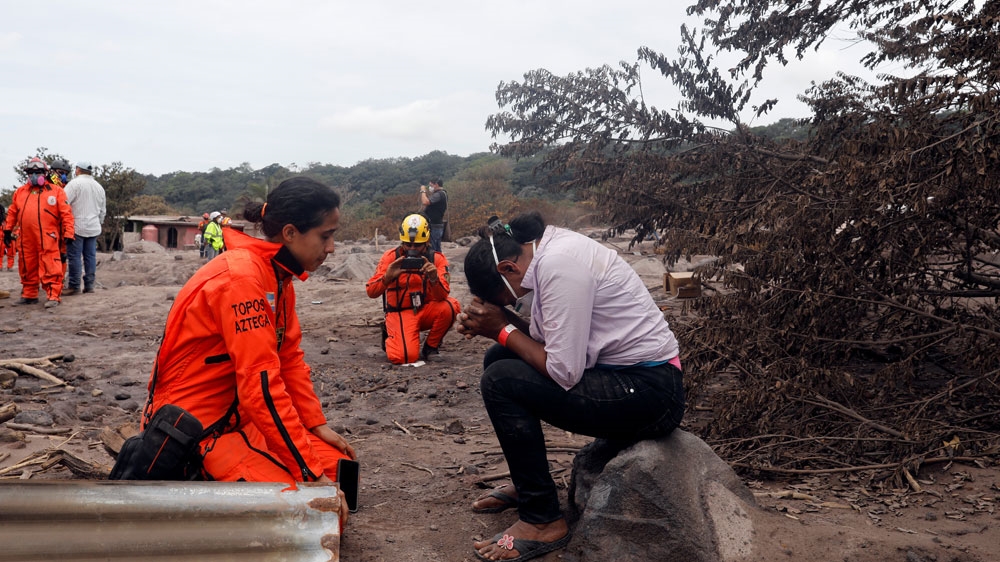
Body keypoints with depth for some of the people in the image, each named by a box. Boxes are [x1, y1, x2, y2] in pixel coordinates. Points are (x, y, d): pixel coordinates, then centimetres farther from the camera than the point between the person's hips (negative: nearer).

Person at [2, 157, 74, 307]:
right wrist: (8, 230, 18)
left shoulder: (56, 191, 2)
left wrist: (68, 233, -9)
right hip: (26, 240, 5)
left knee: (50, 268, -9)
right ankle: (29, 295, 24)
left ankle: (53, 296, -7)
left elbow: (66, 214, -3)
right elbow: (12, 212, 23)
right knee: (27, 268, 13)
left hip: (48, 239, -5)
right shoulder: (20, 192, 16)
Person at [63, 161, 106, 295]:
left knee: (75, 256, -2)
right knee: (90, 255, 7)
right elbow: (103, 210, 21)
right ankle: (89, 285, 9)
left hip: (77, 226, -6)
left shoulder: (75, 183, -8)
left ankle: (74, 285, 0)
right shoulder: (99, 187, 14)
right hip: (93, 228, 6)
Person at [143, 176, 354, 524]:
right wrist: (311, 475, -24)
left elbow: (290, 358, 9)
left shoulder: (279, 276, 4)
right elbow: (261, 386, -28)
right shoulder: (241, 276, -25)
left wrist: (318, 426, 0)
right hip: (198, 426, -9)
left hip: (241, 415, 9)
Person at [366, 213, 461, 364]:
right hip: (400, 313, -2)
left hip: (425, 311, 2)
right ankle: (390, 338, 12)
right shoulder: (391, 257, -9)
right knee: (405, 357, -26)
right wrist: (387, 277, -33)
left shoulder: (437, 258, -7)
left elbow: (441, 296, -18)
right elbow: (371, 292, -15)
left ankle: (429, 348, -4)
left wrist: (434, 278, -38)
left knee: (451, 306, -29)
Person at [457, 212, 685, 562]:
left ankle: (543, 521, -4)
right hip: (619, 372, 10)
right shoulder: (547, 252, 7)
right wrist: (498, 322, -5)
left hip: (650, 391, -10)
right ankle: (527, 483, 24)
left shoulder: (559, 264, -22)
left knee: (500, 381, -17)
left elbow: (564, 371, -23)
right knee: (500, 359, 10)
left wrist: (503, 330, -11)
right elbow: (545, 340, 11)